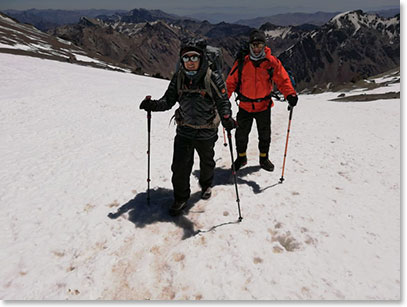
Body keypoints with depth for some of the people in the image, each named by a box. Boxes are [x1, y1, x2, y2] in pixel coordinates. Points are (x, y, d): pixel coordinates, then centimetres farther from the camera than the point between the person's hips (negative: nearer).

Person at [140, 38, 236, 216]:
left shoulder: (213, 79, -15)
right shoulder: (179, 77, -4)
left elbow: (223, 102, -14)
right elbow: (169, 100, 0)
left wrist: (227, 119, -34)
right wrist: (153, 105, -20)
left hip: (206, 132, -2)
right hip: (184, 131, 2)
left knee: (206, 162, 22)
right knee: (180, 166, -1)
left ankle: (206, 184, 53)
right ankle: (181, 197, 23)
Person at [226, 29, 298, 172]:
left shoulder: (272, 62, -7)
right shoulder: (242, 61, -6)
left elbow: (283, 80, -5)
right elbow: (231, 81, -2)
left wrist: (290, 94, -22)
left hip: (264, 106, 0)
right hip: (245, 106, 0)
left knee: (265, 135, 12)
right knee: (241, 134, 8)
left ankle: (264, 158, 33)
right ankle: (241, 157, 31)